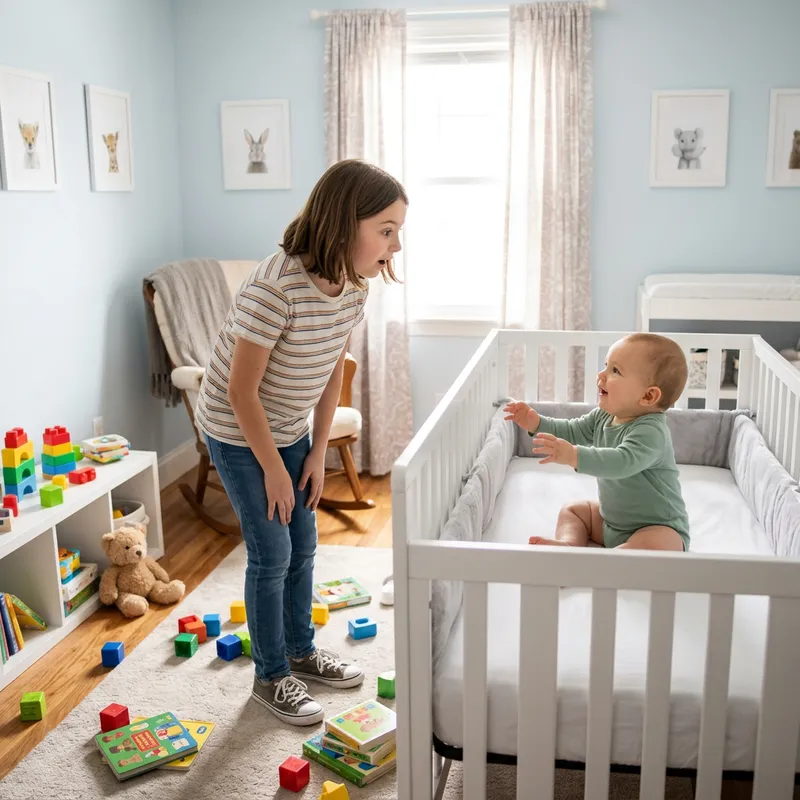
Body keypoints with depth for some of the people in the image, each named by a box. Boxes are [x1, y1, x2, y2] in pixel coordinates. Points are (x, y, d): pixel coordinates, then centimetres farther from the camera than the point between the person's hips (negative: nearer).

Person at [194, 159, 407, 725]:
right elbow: (241, 392, -25)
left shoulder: (353, 287, -11)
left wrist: (318, 452, 3)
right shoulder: (274, 287, -33)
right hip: (239, 434, -7)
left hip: (292, 430, 7)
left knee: (303, 546, 15)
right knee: (272, 555, 0)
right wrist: (273, 469, -16)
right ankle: (271, 676, 21)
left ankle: (301, 650, 36)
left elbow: (332, 373, 2)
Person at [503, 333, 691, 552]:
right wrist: (537, 423, -3)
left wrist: (574, 456, -55)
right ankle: (570, 544, -14)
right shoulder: (604, 416, -1)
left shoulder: (651, 431, -30)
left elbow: (623, 462, -45)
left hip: (659, 528, -9)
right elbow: (573, 431, 11)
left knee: (651, 546, -38)